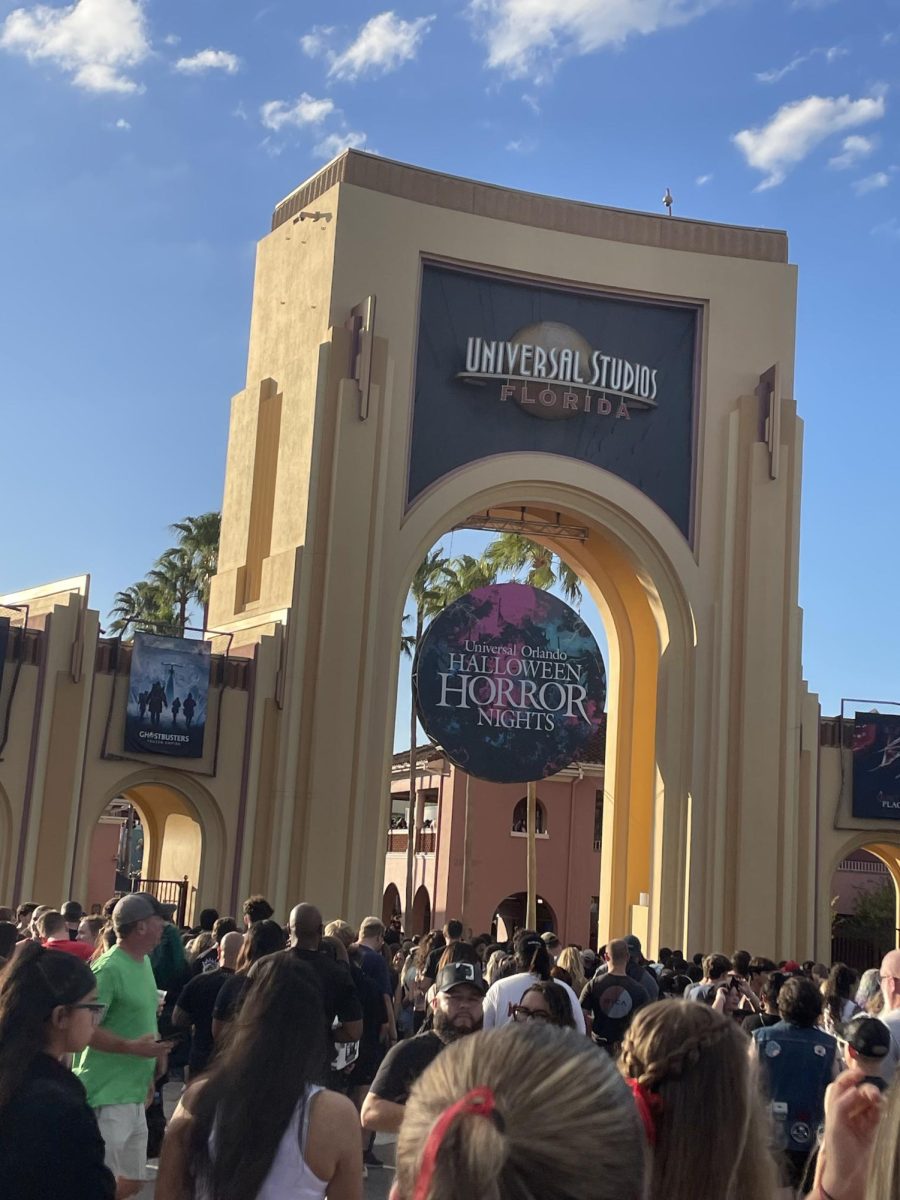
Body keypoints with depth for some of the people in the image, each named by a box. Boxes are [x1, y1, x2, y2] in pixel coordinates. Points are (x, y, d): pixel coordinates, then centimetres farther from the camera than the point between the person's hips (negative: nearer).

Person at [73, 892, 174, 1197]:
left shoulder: (144, 961, 11)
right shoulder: (108, 968, -18)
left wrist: (155, 1050, 10)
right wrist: (132, 1047, -27)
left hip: (135, 1095, 9)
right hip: (109, 1096, -9)